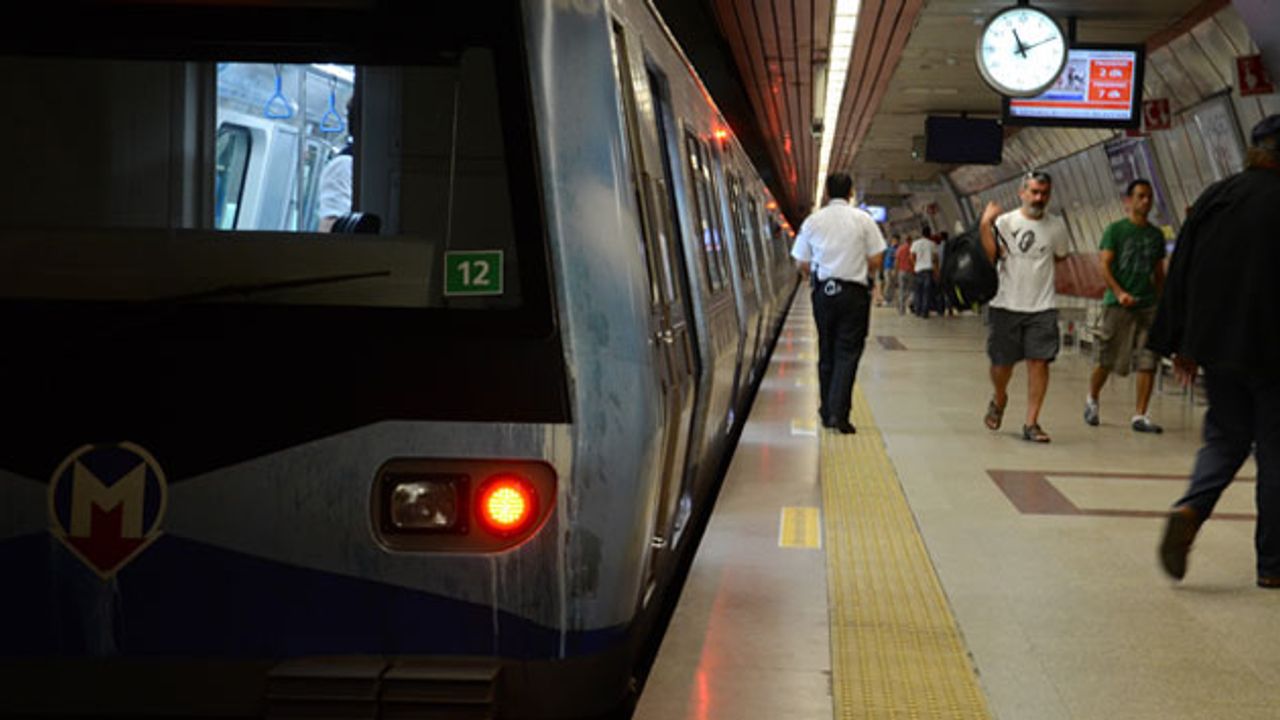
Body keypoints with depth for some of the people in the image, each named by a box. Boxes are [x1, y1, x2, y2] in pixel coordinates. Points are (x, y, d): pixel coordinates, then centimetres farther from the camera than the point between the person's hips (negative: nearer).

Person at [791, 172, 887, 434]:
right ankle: (838, 413, -12)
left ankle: (827, 411, 19)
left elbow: (801, 264, 5)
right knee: (848, 353, -1)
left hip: (823, 292, 3)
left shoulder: (812, 221, 2)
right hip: (854, 292, -3)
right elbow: (875, 260, -3)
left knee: (826, 352, 14)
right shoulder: (863, 220, -4)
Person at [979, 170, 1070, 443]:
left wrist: (1038, 266, 10)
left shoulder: (1056, 226, 4)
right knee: (1002, 362, 7)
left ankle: (1031, 423, -1)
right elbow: (991, 257, -15)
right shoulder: (1004, 221, -2)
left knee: (1039, 362, -7)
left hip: (1042, 307, 1)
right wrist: (985, 225, -23)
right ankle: (999, 400, 39)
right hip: (1006, 305, -1)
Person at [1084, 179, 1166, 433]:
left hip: (1148, 305, 4)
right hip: (1118, 305, -4)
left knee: (1148, 362, -5)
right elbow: (1105, 266, -7)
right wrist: (1119, 293, -20)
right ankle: (1092, 399, 27)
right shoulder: (1115, 230, 0)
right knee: (1107, 360, 1)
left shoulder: (1156, 234, 14)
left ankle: (1140, 416, -1)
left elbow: (1159, 273, 21)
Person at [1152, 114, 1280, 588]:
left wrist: (1182, 345, 11)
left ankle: (1190, 509, -11)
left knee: (1225, 438, 16)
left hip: (1218, 350, 4)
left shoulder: (1215, 196, 4)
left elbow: (1181, 273, 5)